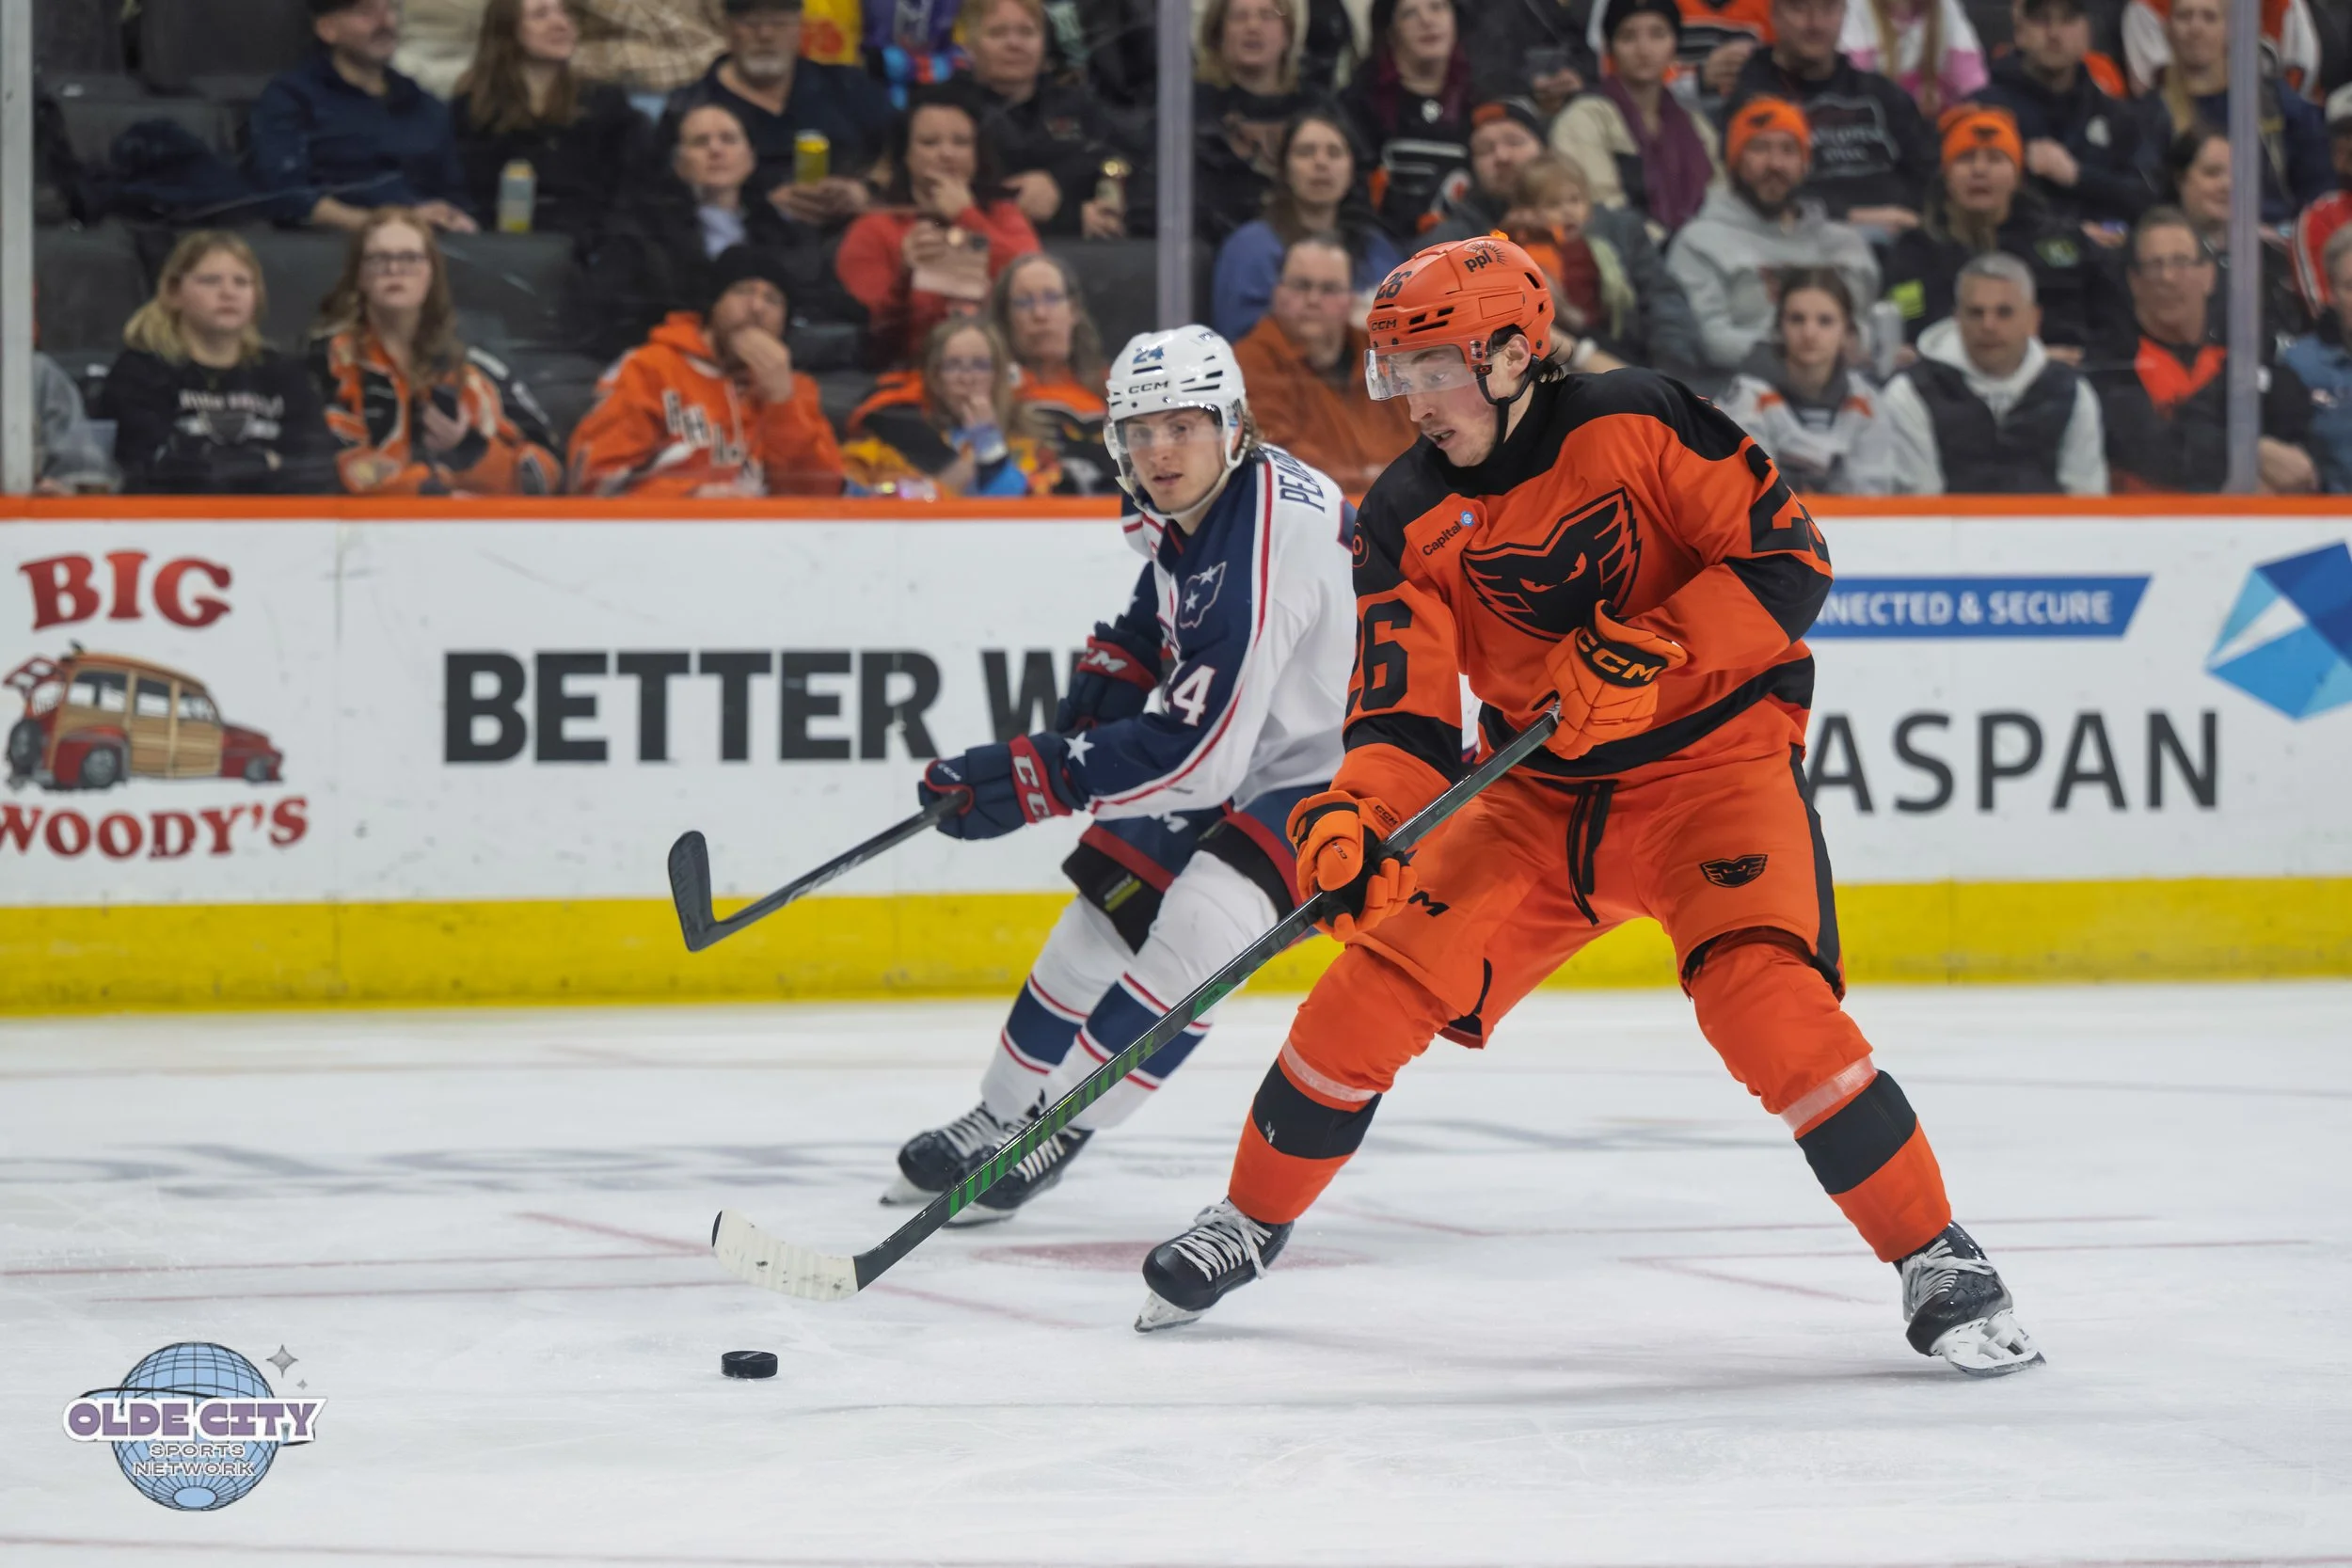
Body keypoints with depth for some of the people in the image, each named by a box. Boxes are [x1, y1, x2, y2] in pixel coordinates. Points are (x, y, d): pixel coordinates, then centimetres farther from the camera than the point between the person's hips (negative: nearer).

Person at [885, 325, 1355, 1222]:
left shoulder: (1263, 544, -32)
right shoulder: (1176, 509, -4)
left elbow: (1192, 752, -34)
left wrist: (1025, 779, -32)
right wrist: (1110, 673, 3)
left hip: (1335, 763, -10)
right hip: (1233, 754, 10)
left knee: (1198, 922, -28)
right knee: (1110, 905, 14)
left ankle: (1051, 1130, -18)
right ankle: (1002, 1113, 31)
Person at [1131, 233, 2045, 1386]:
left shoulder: (1639, 423, -16)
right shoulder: (1407, 519, -4)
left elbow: (1788, 559, -16)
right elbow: (1409, 718, -8)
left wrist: (1654, 651, -28)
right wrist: (1355, 818, -28)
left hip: (1713, 757, -5)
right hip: (1540, 793, 5)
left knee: (1763, 999, -26)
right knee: (1381, 978, -4)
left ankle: (1939, 1264, -15)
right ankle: (1249, 1224, 18)